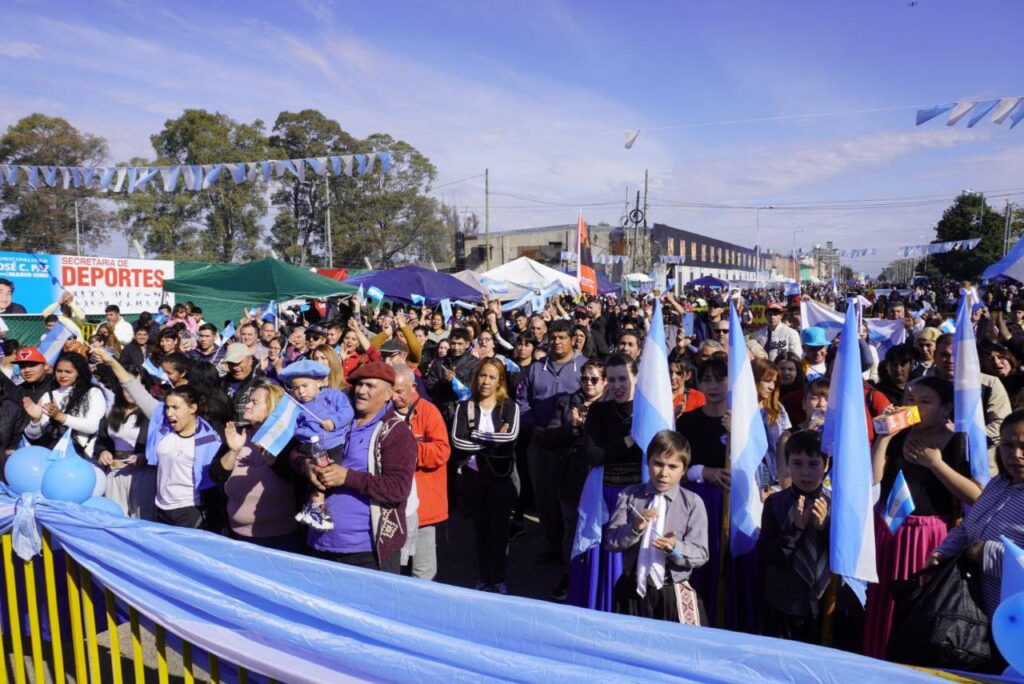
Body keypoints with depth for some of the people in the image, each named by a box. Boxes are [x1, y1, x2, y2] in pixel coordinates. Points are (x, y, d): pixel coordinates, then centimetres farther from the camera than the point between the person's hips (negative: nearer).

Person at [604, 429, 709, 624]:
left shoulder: (693, 503, -5)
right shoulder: (628, 496, -1)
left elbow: (701, 554, -7)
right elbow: (609, 541, -4)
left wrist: (675, 547, -26)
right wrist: (634, 528, -22)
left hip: (673, 593, -2)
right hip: (632, 589, 2)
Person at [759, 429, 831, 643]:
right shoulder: (775, 503, -4)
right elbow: (764, 554, -8)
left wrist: (826, 525, -19)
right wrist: (795, 527, -19)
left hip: (824, 603, 0)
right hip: (782, 604, 0)